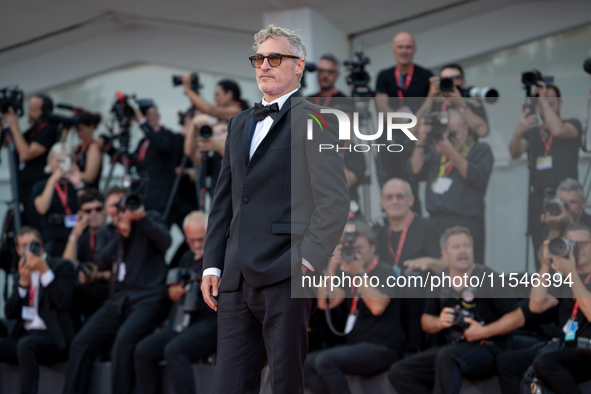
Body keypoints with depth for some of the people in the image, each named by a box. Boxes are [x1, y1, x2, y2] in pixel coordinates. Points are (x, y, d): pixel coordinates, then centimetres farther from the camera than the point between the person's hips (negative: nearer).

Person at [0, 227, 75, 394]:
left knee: (25, 344, -37)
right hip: (25, 335, 6)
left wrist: (45, 271, -15)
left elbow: (63, 301, -12)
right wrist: (23, 282, -2)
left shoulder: (61, 266, 4)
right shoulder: (20, 276, 21)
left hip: (53, 339, -6)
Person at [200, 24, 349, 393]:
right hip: (236, 280, 7)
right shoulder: (240, 124, 23)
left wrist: (305, 262, -14)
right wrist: (212, 265, 13)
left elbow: (335, 201, -8)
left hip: (284, 278, -7)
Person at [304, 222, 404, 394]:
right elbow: (325, 303, 8)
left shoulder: (384, 271, -4)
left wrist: (359, 273, -16)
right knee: (305, 364, -13)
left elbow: (377, 306, -21)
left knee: (325, 360, -28)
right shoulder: (347, 275, 18)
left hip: (381, 348, -8)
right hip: (356, 346, 8)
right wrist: (332, 269, -1)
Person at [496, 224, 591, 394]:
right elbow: (536, 306, 5)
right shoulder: (563, 279, 15)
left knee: (544, 362, -34)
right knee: (506, 361, -3)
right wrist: (545, 267, -2)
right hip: (564, 345, 8)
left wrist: (572, 273, -21)